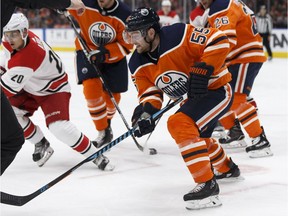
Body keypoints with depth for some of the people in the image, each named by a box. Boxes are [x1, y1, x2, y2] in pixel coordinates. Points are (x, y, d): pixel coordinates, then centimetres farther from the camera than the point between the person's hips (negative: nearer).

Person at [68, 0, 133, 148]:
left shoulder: (124, 15, -24)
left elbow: (126, 45, -18)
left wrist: (106, 52, -32)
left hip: (114, 57, 1)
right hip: (87, 51, -1)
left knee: (112, 96, 8)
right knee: (91, 88, -20)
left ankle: (106, 121, 42)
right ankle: (103, 132, -7)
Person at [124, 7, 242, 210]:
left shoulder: (178, 35, -28)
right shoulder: (138, 64, -5)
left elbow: (219, 41, -27)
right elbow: (150, 93, -5)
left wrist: (201, 72, -32)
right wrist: (145, 112, -27)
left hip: (217, 89, -10)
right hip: (196, 97, 10)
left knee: (179, 124, -27)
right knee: (197, 136, 30)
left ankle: (207, 184, -22)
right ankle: (228, 169, 58)